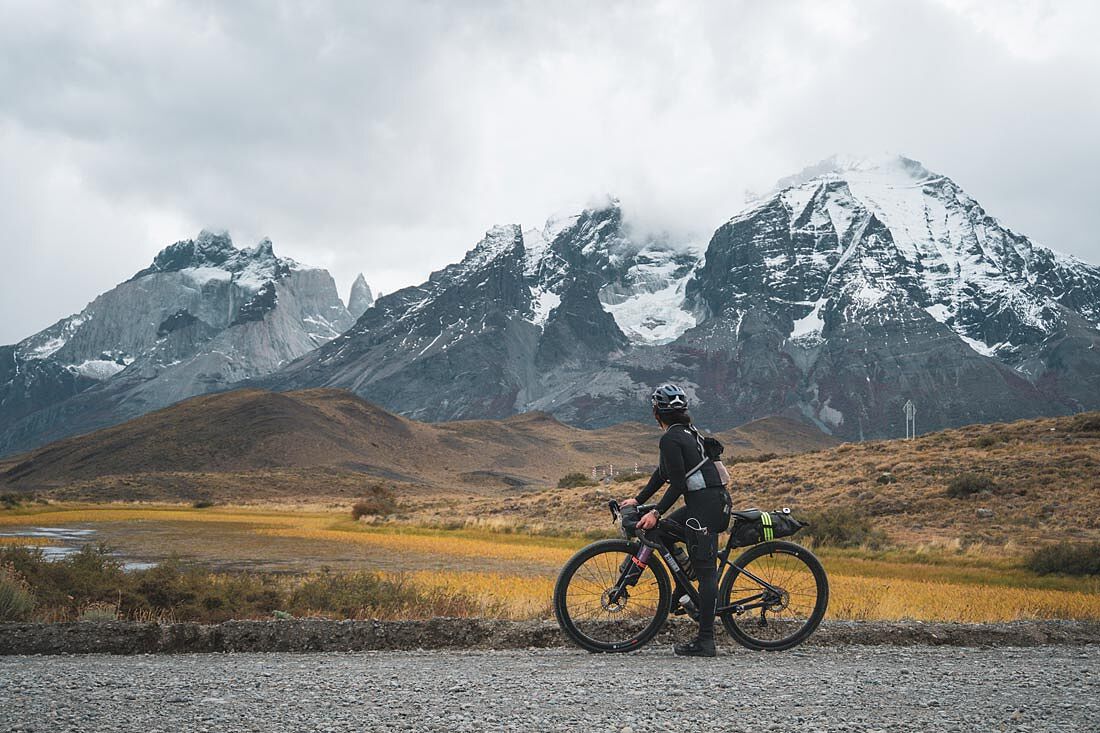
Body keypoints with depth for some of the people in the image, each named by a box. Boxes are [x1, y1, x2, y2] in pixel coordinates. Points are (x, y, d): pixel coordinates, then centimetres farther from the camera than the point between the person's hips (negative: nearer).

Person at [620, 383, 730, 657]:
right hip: (714, 500, 10)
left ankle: (706, 640, -4)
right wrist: (638, 500, 21)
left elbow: (678, 484, -17)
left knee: (705, 570, -7)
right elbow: (662, 472, 21)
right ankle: (682, 592, 27)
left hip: (705, 506, -10)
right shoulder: (687, 432, 17)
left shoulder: (671, 439, -12)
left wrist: (655, 513, -13)